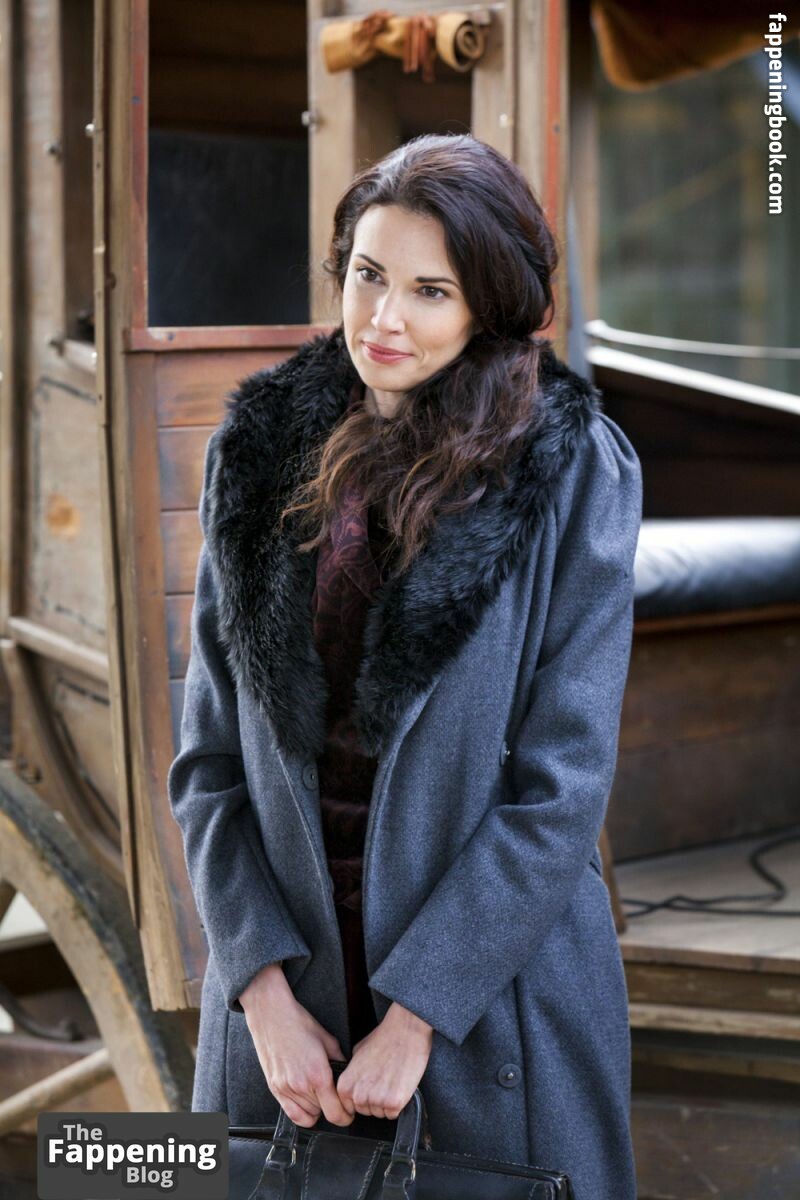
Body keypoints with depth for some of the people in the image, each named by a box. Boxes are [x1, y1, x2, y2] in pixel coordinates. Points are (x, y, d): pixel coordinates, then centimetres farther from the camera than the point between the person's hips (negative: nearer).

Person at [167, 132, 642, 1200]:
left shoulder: (574, 473, -9)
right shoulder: (261, 451, 1)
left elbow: (561, 788, -12)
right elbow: (208, 756, 1)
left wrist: (414, 1014, -14)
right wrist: (263, 986, -8)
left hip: (494, 984, -3)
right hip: (284, 971, 3)